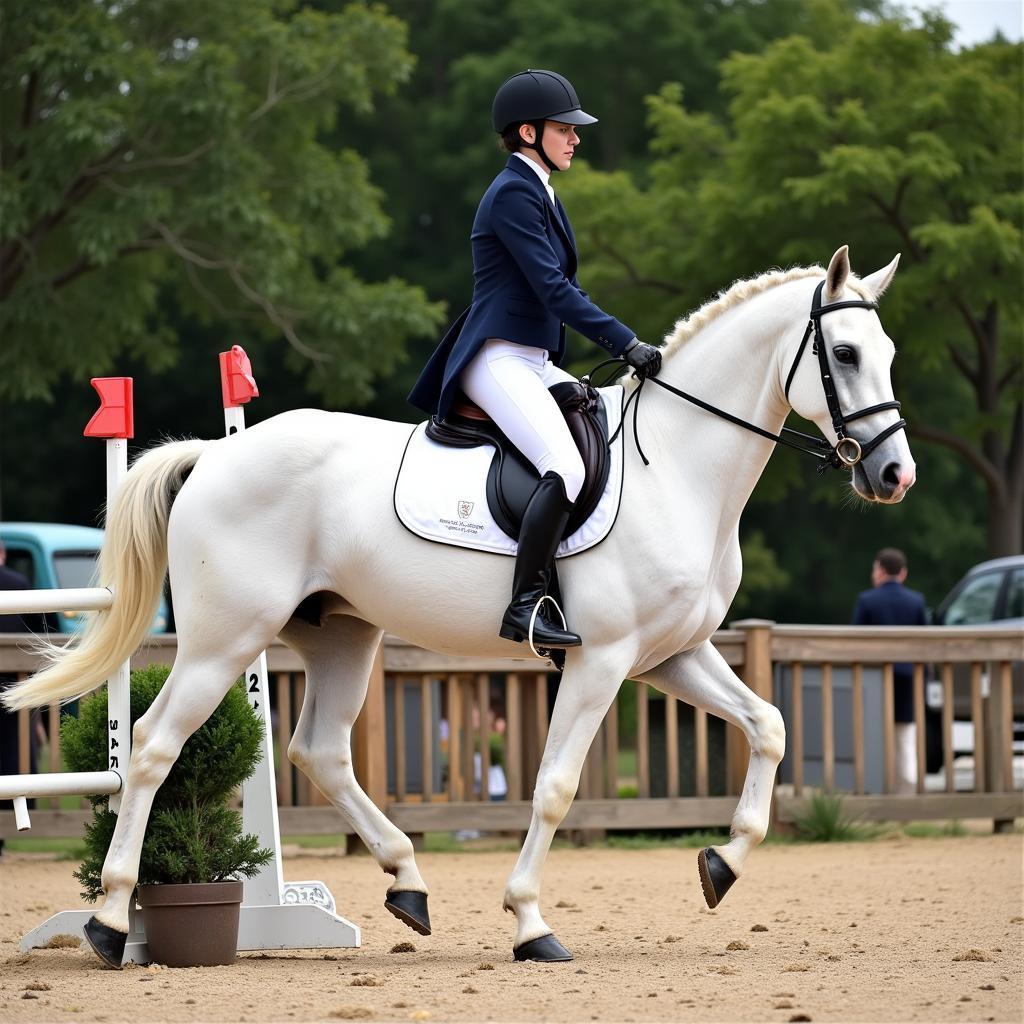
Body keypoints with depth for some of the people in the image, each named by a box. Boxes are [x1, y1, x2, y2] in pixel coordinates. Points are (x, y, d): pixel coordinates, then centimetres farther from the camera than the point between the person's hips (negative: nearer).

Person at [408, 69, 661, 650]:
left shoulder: (541, 193, 19)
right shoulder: (513, 194, -12)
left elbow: (563, 289, 22)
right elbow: (552, 288, -19)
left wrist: (624, 348, 14)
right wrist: (626, 344, -20)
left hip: (535, 362, 11)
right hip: (498, 360, -11)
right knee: (566, 469, -27)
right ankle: (526, 607, -27)